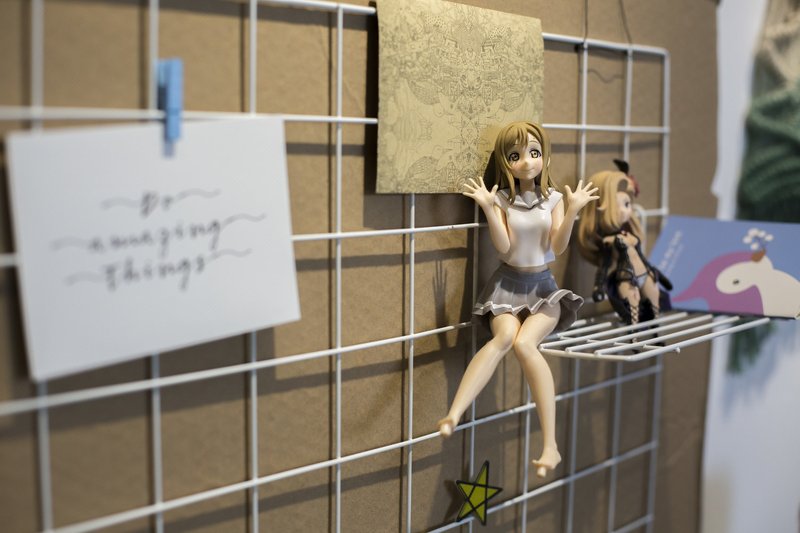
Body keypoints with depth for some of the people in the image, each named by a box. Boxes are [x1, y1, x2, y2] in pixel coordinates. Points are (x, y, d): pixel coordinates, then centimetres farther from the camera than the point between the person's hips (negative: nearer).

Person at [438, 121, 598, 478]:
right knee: (504, 335, -32)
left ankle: (550, 444, -31)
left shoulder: (553, 199, 2)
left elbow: (558, 247, -6)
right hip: (508, 284, 1)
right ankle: (454, 415, -46)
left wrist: (572, 211, -18)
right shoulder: (501, 199, 1)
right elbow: (503, 246, -10)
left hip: (542, 286, 0)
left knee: (524, 343, -29)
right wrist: (487, 208, -18)